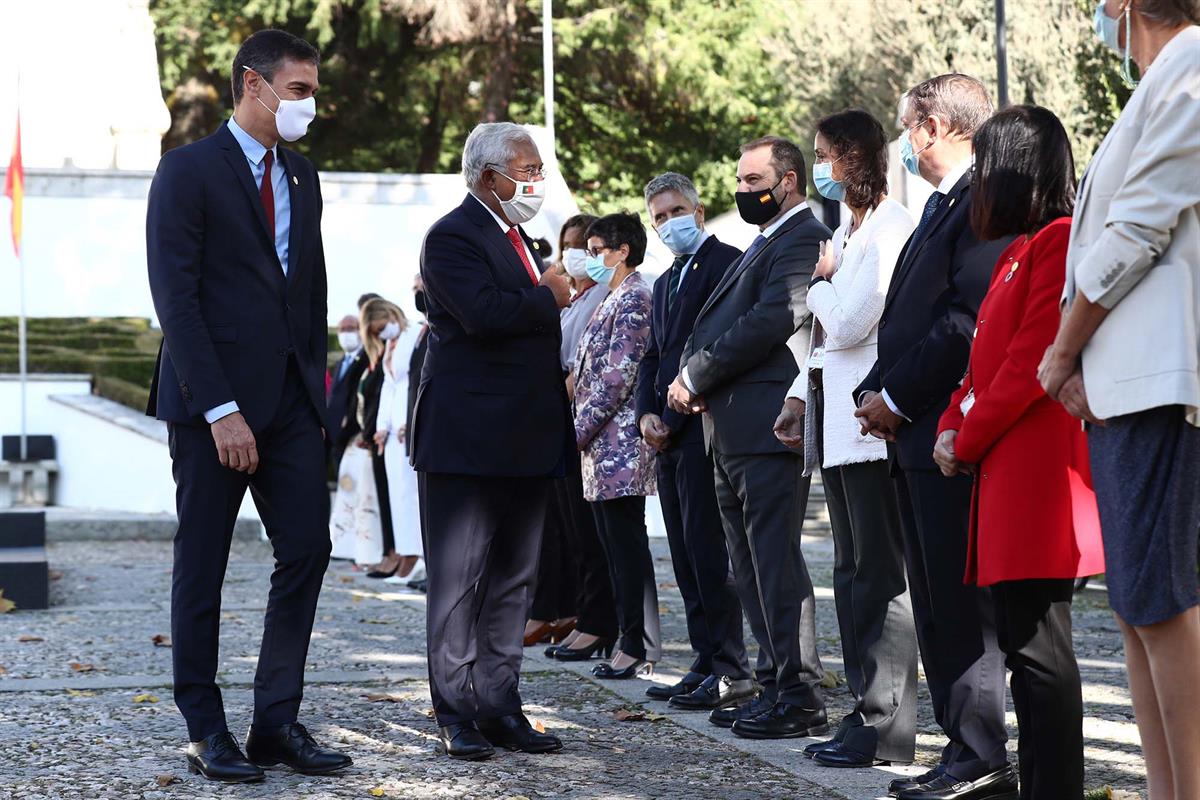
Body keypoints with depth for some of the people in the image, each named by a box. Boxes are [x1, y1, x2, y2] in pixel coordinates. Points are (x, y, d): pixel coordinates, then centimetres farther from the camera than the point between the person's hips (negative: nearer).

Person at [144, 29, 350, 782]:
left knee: (307, 549, -1)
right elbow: (176, 296, -13)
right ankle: (206, 731, 11)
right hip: (214, 400, -6)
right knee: (202, 568, 3)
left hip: (292, 399, 6)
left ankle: (277, 720, 7)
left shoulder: (302, 177, 15)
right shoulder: (189, 169, -7)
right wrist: (220, 409, -18)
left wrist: (316, 376, 6)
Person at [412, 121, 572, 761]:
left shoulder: (516, 238, 19)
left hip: (525, 440, 9)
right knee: (458, 581, -3)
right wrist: (548, 299, -12)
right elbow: (484, 311, -26)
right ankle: (456, 716, 1)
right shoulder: (453, 236, -11)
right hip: (467, 438, -9)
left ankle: (500, 708, 15)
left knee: (511, 581, 10)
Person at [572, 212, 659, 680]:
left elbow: (618, 374, -18)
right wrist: (582, 431, 13)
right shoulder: (612, 300, 19)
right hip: (601, 446, 10)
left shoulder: (634, 299, -11)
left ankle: (638, 647, -4)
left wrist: (580, 429, -15)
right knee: (614, 544, 10)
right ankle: (629, 637, 14)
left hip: (619, 442, -10)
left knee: (627, 544, -7)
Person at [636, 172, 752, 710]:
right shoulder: (664, 284, 23)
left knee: (706, 548, -11)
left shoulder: (728, 263, -6)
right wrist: (647, 414, 3)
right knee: (686, 556, 9)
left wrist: (680, 411, -14)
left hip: (706, 425, -9)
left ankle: (730, 670, -8)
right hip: (670, 435, 9)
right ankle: (706, 664, 13)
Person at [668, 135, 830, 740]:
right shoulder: (763, 244, 23)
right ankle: (774, 686, 19)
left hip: (767, 426, -10)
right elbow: (717, 325, 23)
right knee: (751, 567, 13)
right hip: (731, 432, 10)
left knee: (776, 564, -9)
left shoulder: (803, 239, -9)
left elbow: (773, 320, -20)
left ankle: (799, 700, -5)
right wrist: (689, 379, 2)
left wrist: (696, 376, -13)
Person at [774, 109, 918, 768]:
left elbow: (849, 322, -19)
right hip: (835, 423, 10)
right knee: (852, 574, 10)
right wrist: (800, 397, 14)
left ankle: (886, 727, -4)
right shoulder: (847, 230, 18)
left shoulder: (891, 228, -11)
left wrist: (821, 279, -2)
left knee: (879, 576, -7)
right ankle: (866, 710, 14)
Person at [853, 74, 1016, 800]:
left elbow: (967, 320, -20)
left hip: (952, 437, -10)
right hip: (919, 438, 10)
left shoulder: (983, 203, -11)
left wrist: (896, 396, -13)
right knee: (937, 602, 11)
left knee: (962, 601, -8)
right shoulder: (940, 208, 21)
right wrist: (877, 391, 7)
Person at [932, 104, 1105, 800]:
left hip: (1037, 475, -10)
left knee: (1038, 642, -10)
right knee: (1022, 638, 9)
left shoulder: (1060, 241, -10)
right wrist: (953, 425, 5)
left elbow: (1030, 361, -16)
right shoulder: (1020, 252, 21)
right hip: (1004, 474, 10)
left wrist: (969, 438, -8)